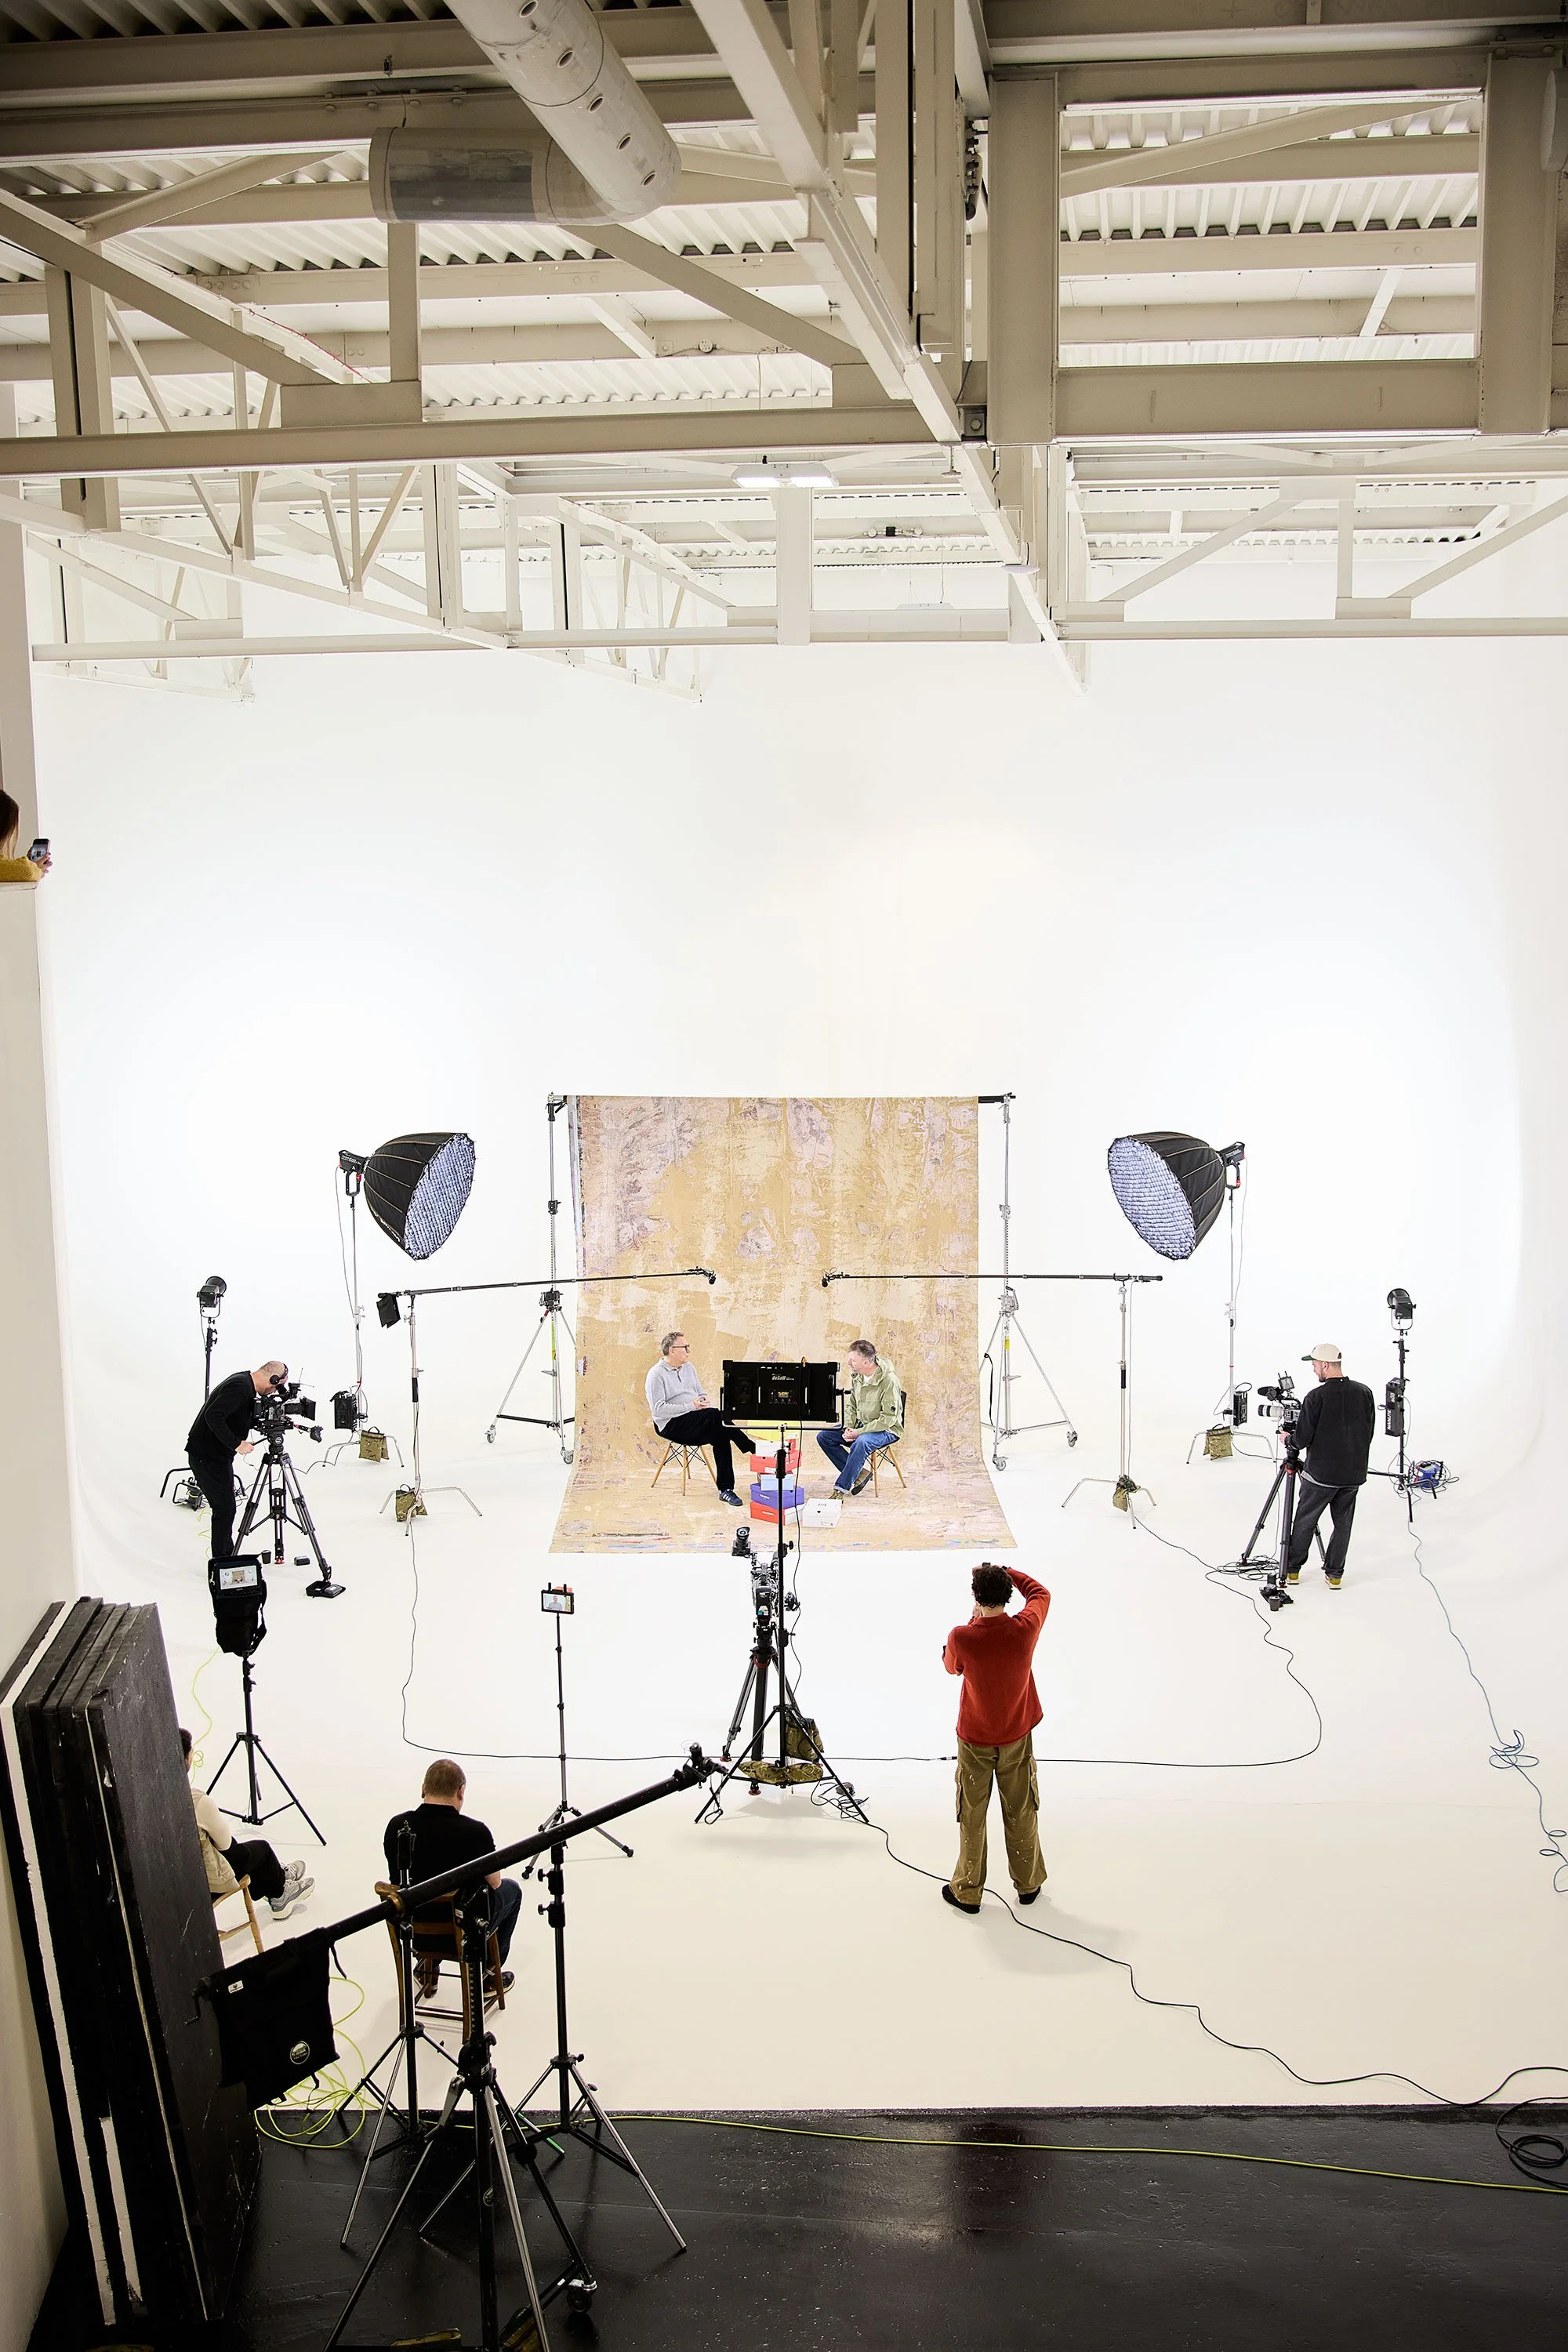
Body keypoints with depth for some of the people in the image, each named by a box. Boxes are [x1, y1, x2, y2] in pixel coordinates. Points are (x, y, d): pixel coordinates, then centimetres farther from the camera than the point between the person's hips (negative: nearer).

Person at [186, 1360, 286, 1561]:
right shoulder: (240, 1386, -22)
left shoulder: (244, 1383, 9)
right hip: (207, 1456, -10)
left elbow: (245, 1420, 20)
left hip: (217, 1455, 10)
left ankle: (224, 1554, 32)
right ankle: (221, 1562, 3)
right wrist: (236, 1444, -27)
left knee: (225, 1507, 19)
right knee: (225, 1508, -5)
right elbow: (213, 1416, -31)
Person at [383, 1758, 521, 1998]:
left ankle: (428, 1965, 35)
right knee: (511, 1889, 25)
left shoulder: (397, 1826, -12)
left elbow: (400, 1878, 6)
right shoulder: (476, 1832, -23)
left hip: (412, 1931, 4)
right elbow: (494, 1882, -6)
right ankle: (486, 1975, 25)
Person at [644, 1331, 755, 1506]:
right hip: (671, 1425, -7)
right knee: (715, 1415, -30)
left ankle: (725, 1489, -22)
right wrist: (691, 1406, -20)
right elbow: (658, 1409, -16)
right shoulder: (656, 1374, -8)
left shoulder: (689, 1368, 15)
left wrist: (705, 1401, -5)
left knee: (721, 1434, -24)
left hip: (696, 1423, 7)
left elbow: (700, 1393, 21)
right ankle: (753, 1450, -24)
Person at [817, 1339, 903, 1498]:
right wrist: (848, 1428, -9)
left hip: (886, 1430, -8)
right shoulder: (856, 1377, 0)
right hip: (860, 1425, 8)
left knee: (861, 1442, -39)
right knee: (823, 1436, -7)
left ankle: (841, 1488, -30)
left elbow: (889, 1418, -23)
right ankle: (859, 1471, -6)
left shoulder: (888, 1381, -23)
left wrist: (859, 1432, -26)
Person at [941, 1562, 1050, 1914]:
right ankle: (1028, 1884, 35)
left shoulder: (962, 1638, -27)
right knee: (1021, 1813, 19)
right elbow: (1040, 1593, 1)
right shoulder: (1025, 1630, -22)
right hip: (1017, 1739, 2)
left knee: (972, 1817, 14)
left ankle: (967, 1892, 27)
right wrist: (1007, 1572, 7)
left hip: (975, 1741, -2)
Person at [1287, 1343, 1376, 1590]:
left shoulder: (1315, 1397, -16)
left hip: (1321, 1474, -4)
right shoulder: (1365, 1393, -1)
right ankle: (1335, 1574, 15)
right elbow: (1369, 1433, 8)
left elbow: (1302, 1439, -13)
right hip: (1354, 1474, 4)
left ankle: (1292, 1570, 20)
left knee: (1304, 1522, 11)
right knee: (1343, 1523, 14)